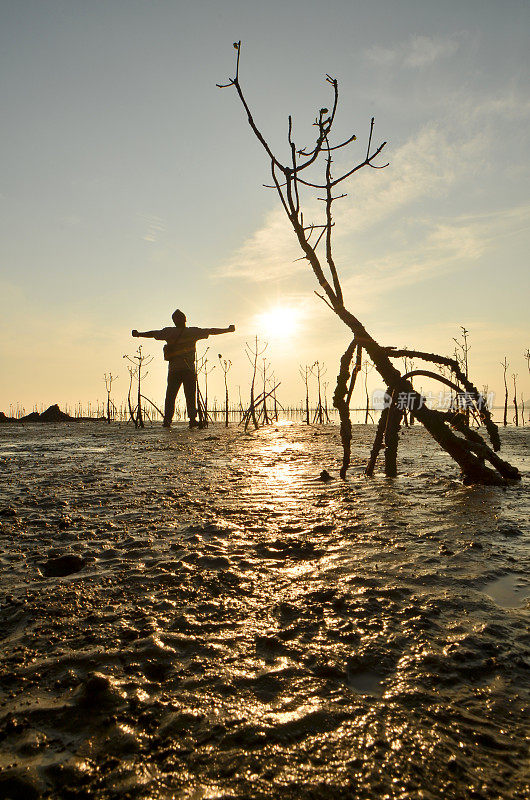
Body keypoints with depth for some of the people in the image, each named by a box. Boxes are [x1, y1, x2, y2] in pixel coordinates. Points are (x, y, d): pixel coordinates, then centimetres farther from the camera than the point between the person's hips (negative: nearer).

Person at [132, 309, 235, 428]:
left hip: (174, 370, 1)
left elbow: (153, 333, 16)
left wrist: (138, 334, 33)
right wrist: (228, 330, 15)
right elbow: (211, 331, 4)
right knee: (190, 396, 4)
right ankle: (192, 419, -4)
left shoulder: (169, 332, 4)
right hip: (189, 369, -1)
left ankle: (167, 420, 0)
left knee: (170, 396, 7)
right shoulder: (193, 332, 0)